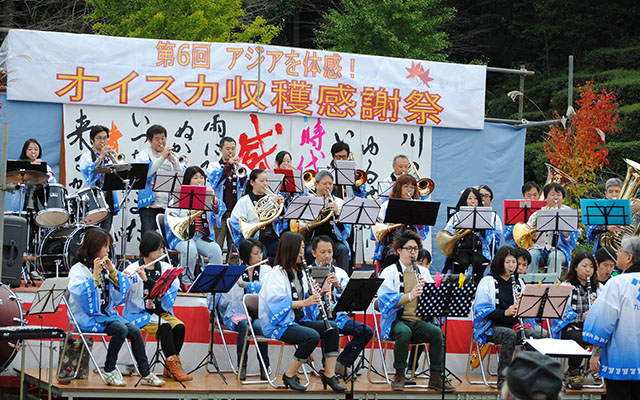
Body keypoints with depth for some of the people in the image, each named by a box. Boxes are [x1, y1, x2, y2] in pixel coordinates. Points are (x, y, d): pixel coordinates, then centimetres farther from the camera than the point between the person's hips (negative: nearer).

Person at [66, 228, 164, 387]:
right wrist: (95, 274, -22)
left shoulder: (104, 266, 14)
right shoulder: (78, 269, -5)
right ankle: (109, 371, -16)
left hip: (107, 314, 6)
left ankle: (146, 375, -13)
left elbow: (123, 289, 10)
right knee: (121, 329, -29)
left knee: (135, 331, -16)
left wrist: (113, 271, -2)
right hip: (88, 318, -6)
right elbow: (80, 293, -22)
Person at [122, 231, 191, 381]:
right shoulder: (133, 269, -4)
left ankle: (170, 368, -9)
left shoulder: (166, 268, 6)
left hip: (161, 311, 4)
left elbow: (171, 290, -13)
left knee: (179, 327, -23)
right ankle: (174, 365, -23)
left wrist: (146, 279, -24)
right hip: (139, 314, -4)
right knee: (164, 327, -30)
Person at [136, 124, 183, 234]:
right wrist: (162, 157, -13)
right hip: (150, 204, -4)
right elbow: (145, 174, -12)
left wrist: (174, 162, -9)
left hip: (169, 205, 4)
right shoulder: (144, 155, 7)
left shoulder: (171, 155, 18)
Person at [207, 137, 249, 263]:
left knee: (234, 246, 2)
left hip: (236, 210, 2)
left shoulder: (242, 167, 13)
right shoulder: (214, 166, 8)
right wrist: (228, 165, -17)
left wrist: (241, 170, -16)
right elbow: (215, 181, -12)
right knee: (216, 246, -6)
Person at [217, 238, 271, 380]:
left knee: (259, 325, -33)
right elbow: (224, 298, 0)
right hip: (238, 314, -1)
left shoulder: (266, 270, 8)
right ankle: (242, 366, -26)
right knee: (244, 324, -34)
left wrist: (243, 284, -25)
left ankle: (264, 367, -19)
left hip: (258, 314, 1)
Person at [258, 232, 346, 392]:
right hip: (280, 323, -8)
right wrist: (303, 302, -27)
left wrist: (314, 295, -4)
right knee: (312, 336, -30)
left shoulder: (300, 272, 16)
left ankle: (329, 374, -7)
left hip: (299, 319, 8)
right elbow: (275, 302, -23)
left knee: (332, 327, -9)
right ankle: (289, 376, -16)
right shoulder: (277, 273, -11)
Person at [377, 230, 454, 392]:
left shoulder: (423, 272, 19)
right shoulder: (389, 272, 4)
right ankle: (399, 375, -21)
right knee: (404, 332, -37)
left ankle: (436, 376, -21)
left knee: (437, 332, -27)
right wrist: (409, 296, -25)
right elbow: (385, 299, -12)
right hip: (397, 320, -4)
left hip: (420, 321, 4)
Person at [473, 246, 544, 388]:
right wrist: (505, 313, -22)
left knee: (536, 335, -28)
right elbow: (482, 311, -9)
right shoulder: (488, 282, 1)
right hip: (492, 327, -4)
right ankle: (502, 378, -32)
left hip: (514, 325, 4)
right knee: (510, 334, -38)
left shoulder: (519, 282, 17)